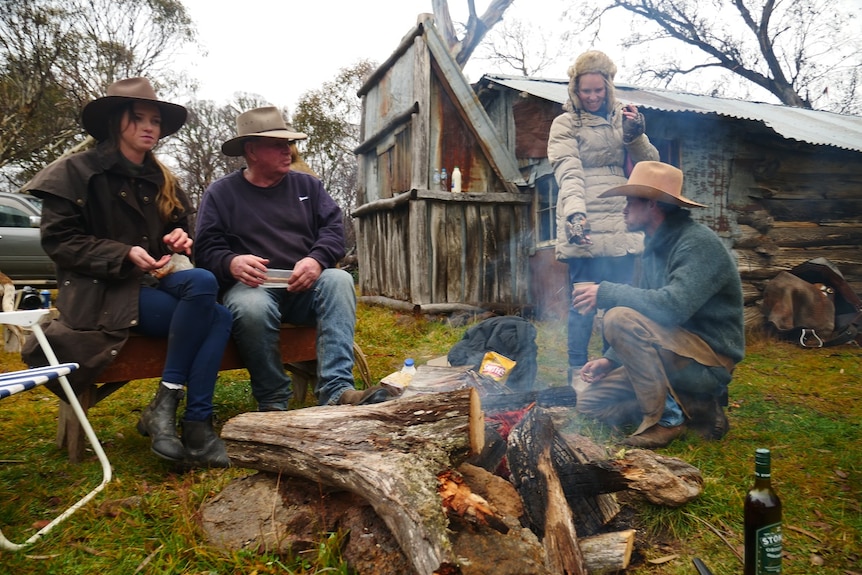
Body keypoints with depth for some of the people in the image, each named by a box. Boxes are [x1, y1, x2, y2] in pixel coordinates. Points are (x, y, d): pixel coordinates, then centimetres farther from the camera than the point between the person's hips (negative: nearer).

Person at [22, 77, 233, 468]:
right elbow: (57, 240, -6)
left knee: (219, 318, -27)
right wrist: (126, 254, -18)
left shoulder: (163, 181, 19)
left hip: (153, 285, 6)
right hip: (100, 292, -6)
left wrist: (181, 241, 1)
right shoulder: (77, 171, 1)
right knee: (203, 284, -33)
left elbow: (177, 232, 27)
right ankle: (165, 404, -24)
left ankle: (197, 425, -28)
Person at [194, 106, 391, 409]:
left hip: (304, 286, 3)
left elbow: (334, 229, 4)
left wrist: (317, 260, -18)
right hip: (252, 286, -2)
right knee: (251, 305, -36)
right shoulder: (221, 192, 10)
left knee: (339, 279, -29)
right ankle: (272, 401, -18)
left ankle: (336, 390, -37)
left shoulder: (307, 185, 17)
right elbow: (206, 248, -1)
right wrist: (231, 263, -24)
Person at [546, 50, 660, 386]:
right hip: (584, 227, -4)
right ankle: (577, 371, 9)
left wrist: (636, 136, -7)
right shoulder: (565, 124, 1)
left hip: (621, 227, 5)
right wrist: (574, 211, -32)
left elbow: (650, 166, 12)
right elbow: (568, 172, -15)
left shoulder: (623, 118, 15)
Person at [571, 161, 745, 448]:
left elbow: (673, 306, -33)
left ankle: (666, 418, -16)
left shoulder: (698, 242, -18)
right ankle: (694, 407, 7)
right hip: (678, 353, 9)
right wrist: (610, 359, 2)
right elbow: (645, 310, 13)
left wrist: (606, 293, -23)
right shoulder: (655, 247, 9)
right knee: (590, 402, 3)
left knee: (620, 318, -29)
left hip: (710, 360, -9)